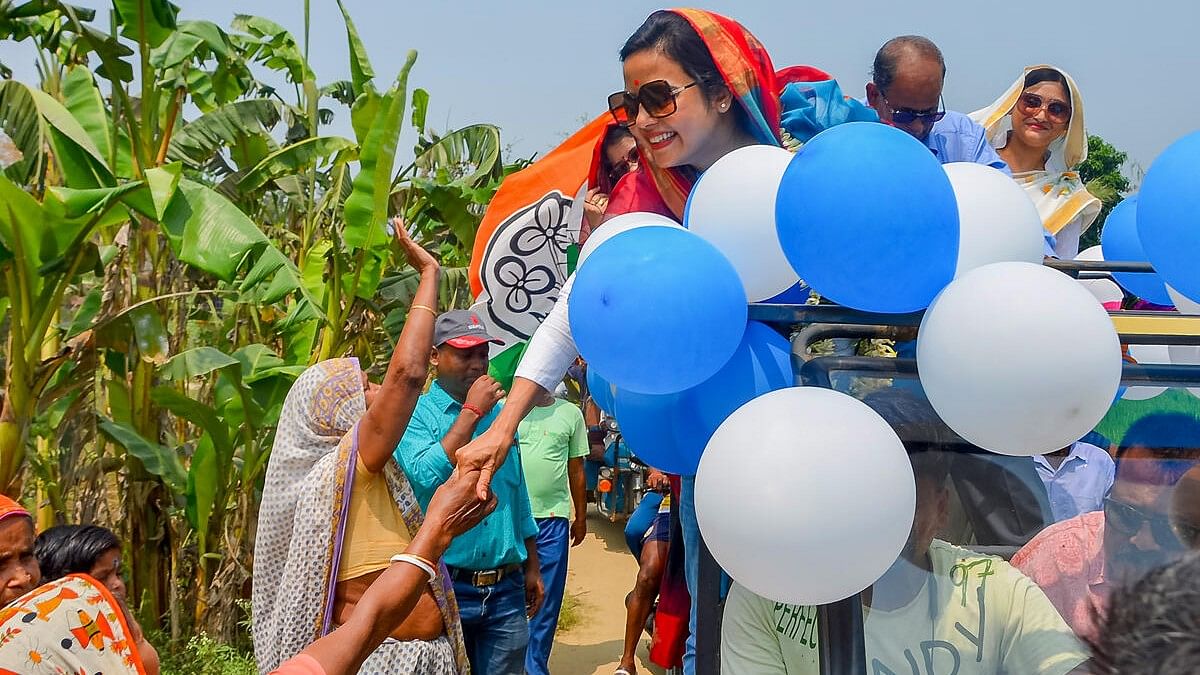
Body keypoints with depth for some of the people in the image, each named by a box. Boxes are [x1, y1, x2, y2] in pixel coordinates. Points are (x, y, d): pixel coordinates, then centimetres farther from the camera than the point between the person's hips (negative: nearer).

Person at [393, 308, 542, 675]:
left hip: (506, 589, 4)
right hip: (445, 587, -4)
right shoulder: (416, 414, -5)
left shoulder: (500, 413, 10)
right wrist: (471, 412, -18)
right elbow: (426, 477, -24)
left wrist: (532, 568, 16)